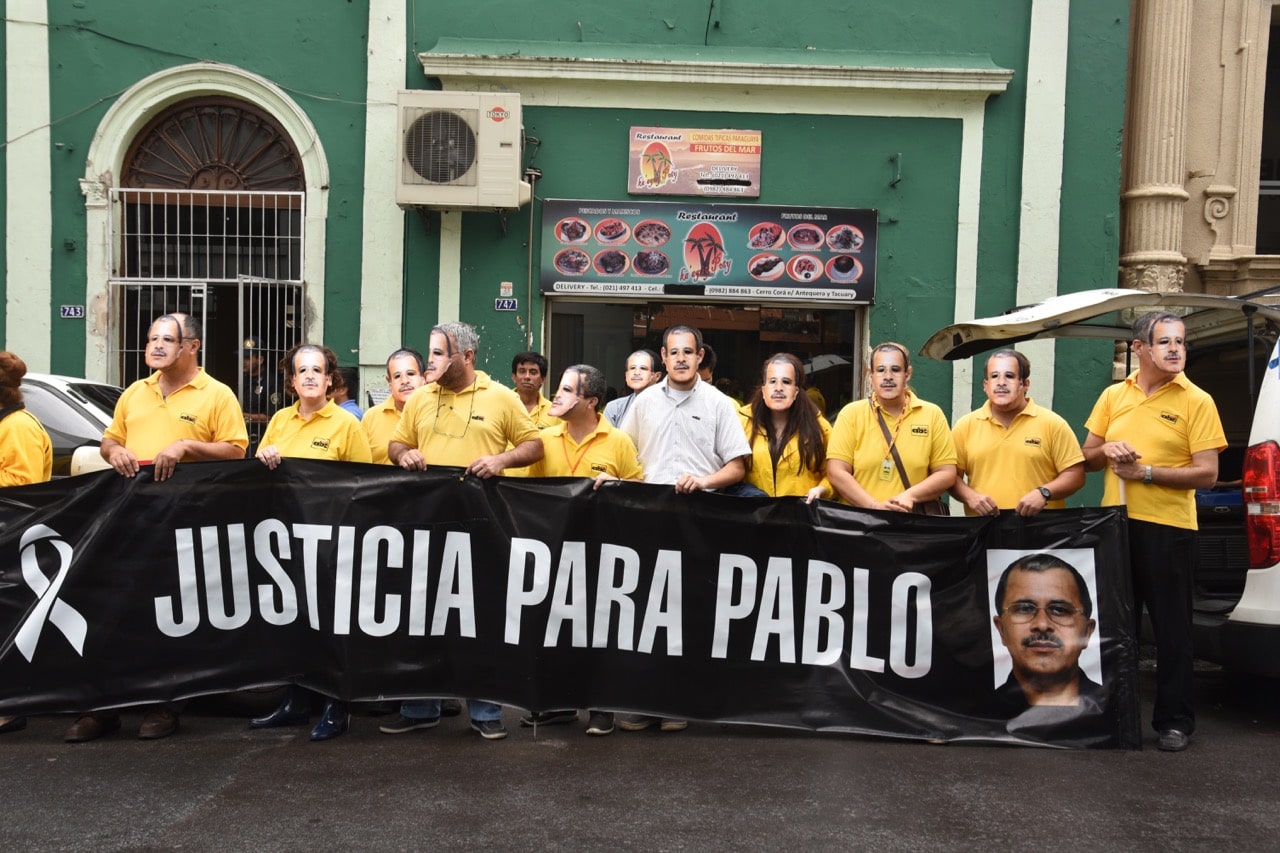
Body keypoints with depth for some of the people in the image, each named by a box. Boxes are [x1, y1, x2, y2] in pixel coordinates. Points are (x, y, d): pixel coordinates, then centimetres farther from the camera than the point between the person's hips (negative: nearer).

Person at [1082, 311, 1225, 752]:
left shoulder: (1196, 401, -4)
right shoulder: (1113, 396, 8)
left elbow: (1207, 473, -10)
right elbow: (1087, 458, 13)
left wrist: (1146, 472, -17)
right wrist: (1107, 451, -8)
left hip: (1168, 527, -4)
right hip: (1115, 522, 4)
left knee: (1171, 629, 3)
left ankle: (1175, 720, 15)